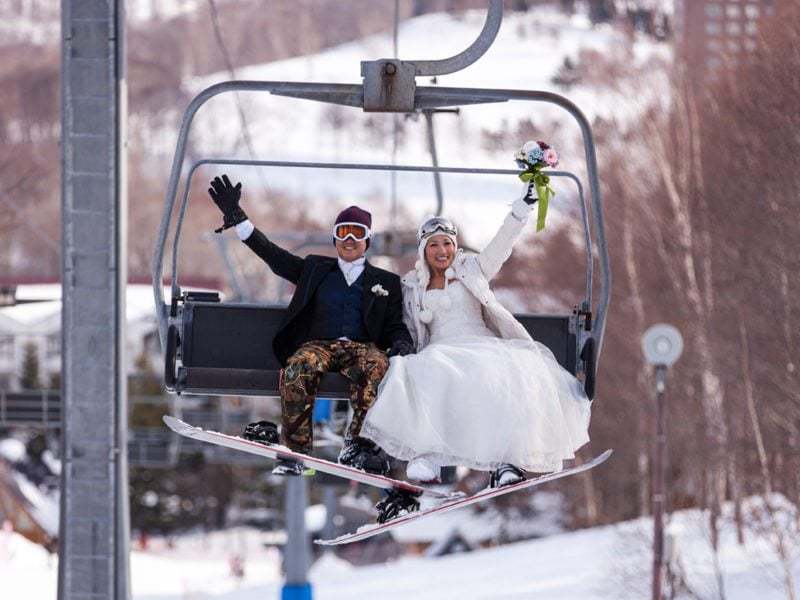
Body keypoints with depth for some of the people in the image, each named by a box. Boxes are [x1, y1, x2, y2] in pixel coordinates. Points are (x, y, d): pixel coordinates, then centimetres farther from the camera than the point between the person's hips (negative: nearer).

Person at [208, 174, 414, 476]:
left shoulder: (386, 282, 24)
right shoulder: (316, 269, 26)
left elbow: (395, 327, 17)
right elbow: (272, 254, 23)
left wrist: (402, 345, -7)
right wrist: (236, 217, 17)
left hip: (362, 347, -1)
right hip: (318, 345, 1)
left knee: (377, 366, -37)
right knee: (298, 367, -35)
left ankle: (358, 446, -38)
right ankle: (295, 451, -37)